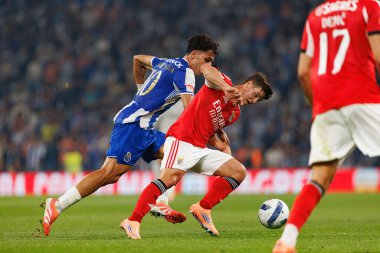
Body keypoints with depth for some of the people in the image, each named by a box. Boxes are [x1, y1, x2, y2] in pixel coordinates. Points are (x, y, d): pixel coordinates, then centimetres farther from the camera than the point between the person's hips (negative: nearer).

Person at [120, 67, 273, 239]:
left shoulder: (235, 113, 22)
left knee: (239, 172, 1)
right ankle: (133, 222, -32)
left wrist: (223, 147, 8)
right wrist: (227, 88, -33)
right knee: (171, 177, -30)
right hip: (181, 140, -9)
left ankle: (203, 209, -4)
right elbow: (206, 69, -21)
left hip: (201, 150, 9)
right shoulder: (222, 84, 0)